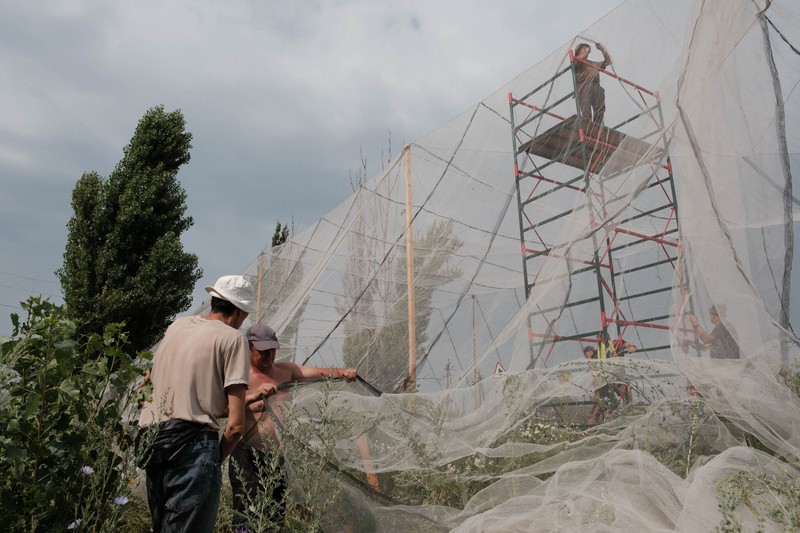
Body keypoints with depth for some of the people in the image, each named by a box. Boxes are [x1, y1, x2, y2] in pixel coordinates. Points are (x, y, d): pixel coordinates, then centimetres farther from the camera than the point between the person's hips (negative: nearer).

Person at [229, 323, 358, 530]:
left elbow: (317, 372, -2)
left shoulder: (285, 370, 7)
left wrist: (341, 372, -20)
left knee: (277, 514, 14)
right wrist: (254, 396, -43)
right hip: (247, 457, -6)